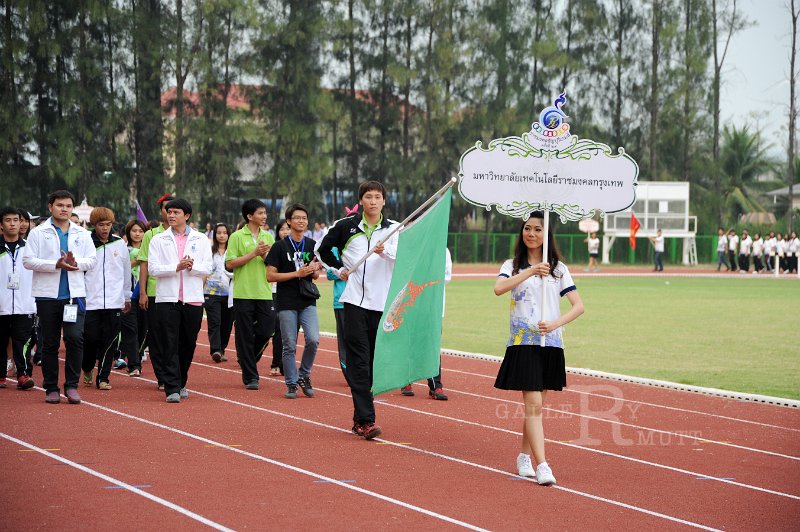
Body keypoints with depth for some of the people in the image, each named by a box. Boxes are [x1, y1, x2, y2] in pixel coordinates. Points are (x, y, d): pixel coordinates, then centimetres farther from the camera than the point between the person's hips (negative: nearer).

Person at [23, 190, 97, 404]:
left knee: (75, 338, -12)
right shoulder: (39, 233, 3)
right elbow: (28, 260, -4)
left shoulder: (81, 234, 12)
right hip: (47, 295, -1)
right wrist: (57, 264, -15)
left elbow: (92, 259, 9)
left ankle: (71, 385, -3)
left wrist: (76, 263, -13)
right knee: (49, 343, 4)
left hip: (75, 294, 1)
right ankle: (51, 388, 12)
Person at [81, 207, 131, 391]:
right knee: (91, 338, -2)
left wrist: (127, 297, 20)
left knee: (109, 342, 0)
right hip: (90, 302, -2)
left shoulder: (119, 244, 8)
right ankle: (87, 368, 25)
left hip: (115, 302, 2)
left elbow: (126, 272, 17)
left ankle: (103, 377, 8)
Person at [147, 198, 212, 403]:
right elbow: (153, 268, -4)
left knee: (188, 344, 9)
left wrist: (192, 267, -18)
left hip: (193, 299, 2)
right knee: (170, 345, -6)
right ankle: (172, 388, -8)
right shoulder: (158, 240, 6)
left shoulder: (201, 240, 9)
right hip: (167, 299, -2)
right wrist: (176, 267, -16)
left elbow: (207, 267, 1)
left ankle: (181, 383, 25)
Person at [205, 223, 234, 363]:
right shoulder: (209, 251, 6)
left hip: (228, 292, 2)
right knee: (214, 322, -11)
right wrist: (200, 289, 1)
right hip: (212, 292, -2)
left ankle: (221, 350, 18)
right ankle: (215, 350, -20)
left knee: (226, 324, 5)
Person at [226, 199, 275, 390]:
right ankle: (250, 377, 8)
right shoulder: (237, 237, -2)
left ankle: (246, 358, 26)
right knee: (245, 336, 0)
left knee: (266, 331, -1)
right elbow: (230, 263, -8)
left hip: (264, 293, 4)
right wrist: (254, 253, -13)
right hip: (243, 294, -4)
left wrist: (264, 255, -10)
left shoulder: (268, 237, 10)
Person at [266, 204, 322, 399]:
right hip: (287, 303, -3)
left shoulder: (312, 245, 11)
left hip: (308, 302, 3)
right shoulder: (280, 246, -2)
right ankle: (291, 384, 11)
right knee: (289, 345, 0)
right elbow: (270, 276, -6)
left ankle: (304, 375, 8)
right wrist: (297, 274, -14)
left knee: (313, 339, -13)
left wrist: (313, 270, -6)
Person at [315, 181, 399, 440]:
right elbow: (322, 249, 21)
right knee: (359, 362, -9)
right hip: (355, 302, -1)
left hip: (382, 304, 1)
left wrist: (385, 251, -32)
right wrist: (339, 268, 11)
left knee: (374, 362, 5)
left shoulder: (393, 229, 6)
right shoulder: (345, 226, 6)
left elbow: (402, 254, -14)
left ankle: (359, 419, 15)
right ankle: (366, 420, -15)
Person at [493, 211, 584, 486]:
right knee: (534, 405, -11)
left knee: (536, 404, 10)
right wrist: (531, 271, -27)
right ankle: (541, 465, -15)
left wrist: (555, 324, -15)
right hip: (523, 343, -3)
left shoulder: (558, 268, 9)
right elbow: (499, 288, -18)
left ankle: (524, 456, 27)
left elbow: (578, 306, 2)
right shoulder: (513, 266, 4)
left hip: (551, 344, 3)